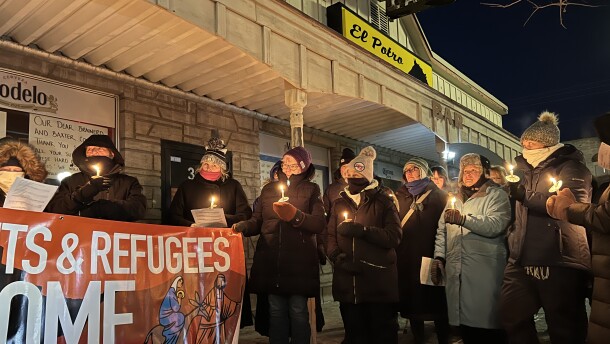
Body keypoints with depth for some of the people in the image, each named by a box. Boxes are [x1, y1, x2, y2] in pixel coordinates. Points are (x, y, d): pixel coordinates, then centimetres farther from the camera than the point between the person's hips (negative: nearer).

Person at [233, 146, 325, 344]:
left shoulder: (311, 189, 7)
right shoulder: (269, 189, 16)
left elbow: (319, 224, -5)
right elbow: (257, 222, 10)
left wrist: (295, 215, -18)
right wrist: (242, 226, -10)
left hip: (299, 261, -2)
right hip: (271, 260, 3)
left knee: (298, 311, 0)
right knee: (276, 311, 7)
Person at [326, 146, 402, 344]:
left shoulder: (383, 201, 1)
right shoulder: (339, 203, 12)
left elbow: (394, 237, -11)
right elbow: (330, 236, 3)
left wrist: (360, 230, -18)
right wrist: (337, 257, -16)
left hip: (379, 282, -3)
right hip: (348, 283, 3)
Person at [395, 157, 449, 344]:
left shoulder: (438, 195, 5)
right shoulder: (399, 196, 13)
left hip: (430, 253, -3)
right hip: (406, 256, 3)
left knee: (435, 298, 1)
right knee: (412, 296, 8)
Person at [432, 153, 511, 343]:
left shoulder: (497, 195, 3)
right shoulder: (455, 199, 22)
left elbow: (495, 225, -16)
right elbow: (442, 231, 21)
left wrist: (463, 219, -25)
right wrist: (439, 257, 9)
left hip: (485, 273, -5)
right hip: (456, 273, 5)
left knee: (489, 328, -2)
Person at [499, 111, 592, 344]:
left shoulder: (570, 168, -4)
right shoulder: (530, 172, 20)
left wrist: (525, 195, -22)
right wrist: (512, 234, 18)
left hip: (559, 262, -8)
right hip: (522, 260, 8)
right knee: (512, 316, 10)